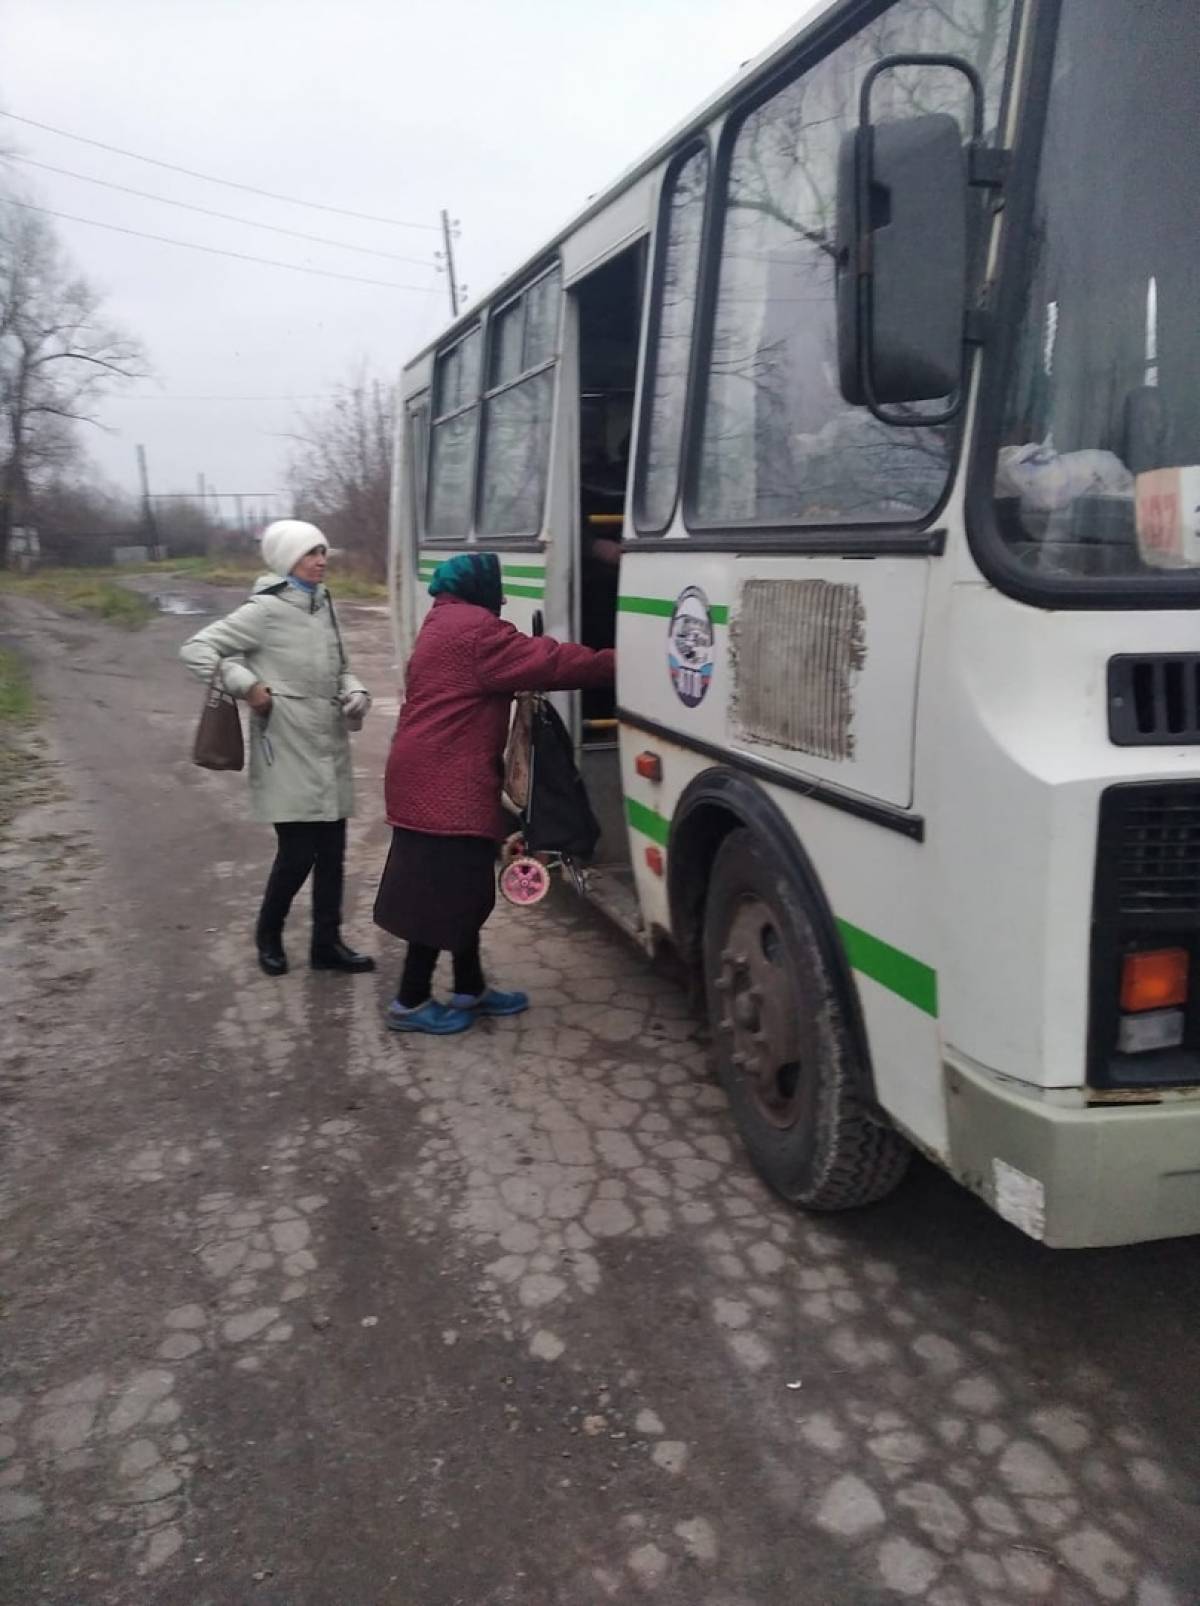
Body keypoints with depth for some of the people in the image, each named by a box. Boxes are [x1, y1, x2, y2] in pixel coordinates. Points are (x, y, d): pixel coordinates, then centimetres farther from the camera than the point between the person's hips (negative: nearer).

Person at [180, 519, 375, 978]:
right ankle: (268, 934, 22)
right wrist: (246, 685, -18)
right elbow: (197, 648, -11)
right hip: (288, 753, -7)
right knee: (297, 852, -3)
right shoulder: (266, 610, -11)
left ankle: (327, 943, 22)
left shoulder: (325, 605, 10)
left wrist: (355, 692, 1)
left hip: (329, 749, 7)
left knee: (332, 850, 9)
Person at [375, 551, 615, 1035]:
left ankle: (470, 989, 26)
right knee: (442, 894, -4)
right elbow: (546, 661, -17)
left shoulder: (446, 623, 19)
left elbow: (518, 664, 18)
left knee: (461, 889, 16)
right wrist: (614, 663, -9)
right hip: (444, 787, -11)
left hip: (440, 781, 11)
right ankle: (410, 1002, 6)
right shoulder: (474, 628, -15)